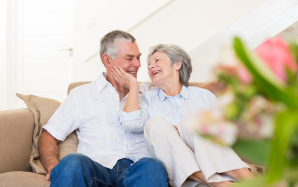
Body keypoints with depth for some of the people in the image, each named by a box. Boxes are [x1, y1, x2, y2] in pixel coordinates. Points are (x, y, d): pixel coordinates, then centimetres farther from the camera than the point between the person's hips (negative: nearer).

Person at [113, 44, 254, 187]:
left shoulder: (204, 96, 20)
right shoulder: (146, 99, 21)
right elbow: (131, 124, -2)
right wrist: (133, 84, 7)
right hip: (174, 171, 0)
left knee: (190, 121, -24)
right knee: (155, 123, -24)